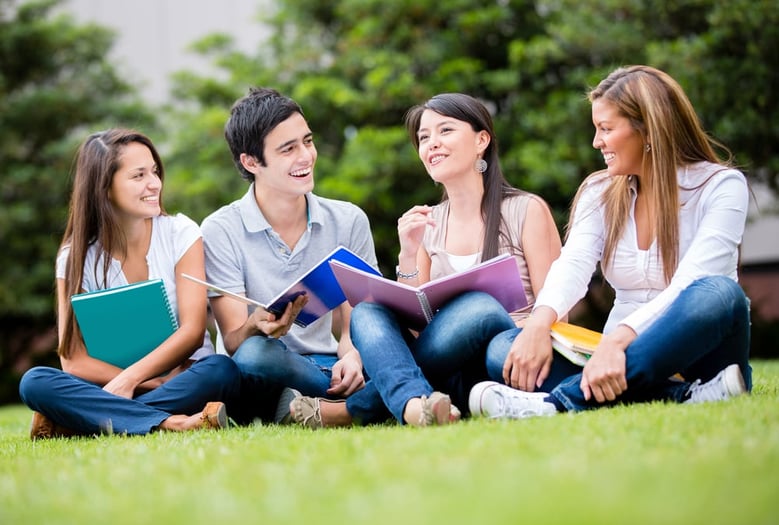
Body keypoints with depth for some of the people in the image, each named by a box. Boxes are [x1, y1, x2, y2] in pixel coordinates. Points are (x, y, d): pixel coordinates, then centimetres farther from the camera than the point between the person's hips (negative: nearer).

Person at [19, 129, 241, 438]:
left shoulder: (181, 233, 0)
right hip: (113, 387, 1)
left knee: (221, 371, -33)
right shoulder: (76, 257, 0)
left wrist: (130, 379, -23)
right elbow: (74, 361, -7)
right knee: (34, 383, -25)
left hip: (183, 383, 0)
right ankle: (171, 423, -38)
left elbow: (193, 331, -9)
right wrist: (154, 381, -19)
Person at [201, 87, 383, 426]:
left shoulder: (348, 221, 6)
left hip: (328, 369, 2)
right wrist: (257, 327, -34)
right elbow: (234, 343, -9)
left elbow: (356, 324, 5)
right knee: (255, 354, -38)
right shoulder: (221, 231, -4)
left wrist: (352, 356, -20)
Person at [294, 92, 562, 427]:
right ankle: (415, 405, -52)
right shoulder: (428, 223, 15)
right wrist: (408, 257, -4)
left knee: (480, 308, -34)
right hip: (451, 376, 4)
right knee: (367, 311, -20)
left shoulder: (526, 211, 3)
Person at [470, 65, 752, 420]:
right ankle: (680, 397, -35)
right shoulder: (600, 192, 9)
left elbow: (689, 283, -20)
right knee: (504, 351, -21)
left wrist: (617, 339, -36)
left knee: (718, 294, -35)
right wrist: (540, 321, -31)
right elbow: (573, 264, -9)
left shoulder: (721, 186, -5)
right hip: (626, 362, 4)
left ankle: (564, 400, -42)